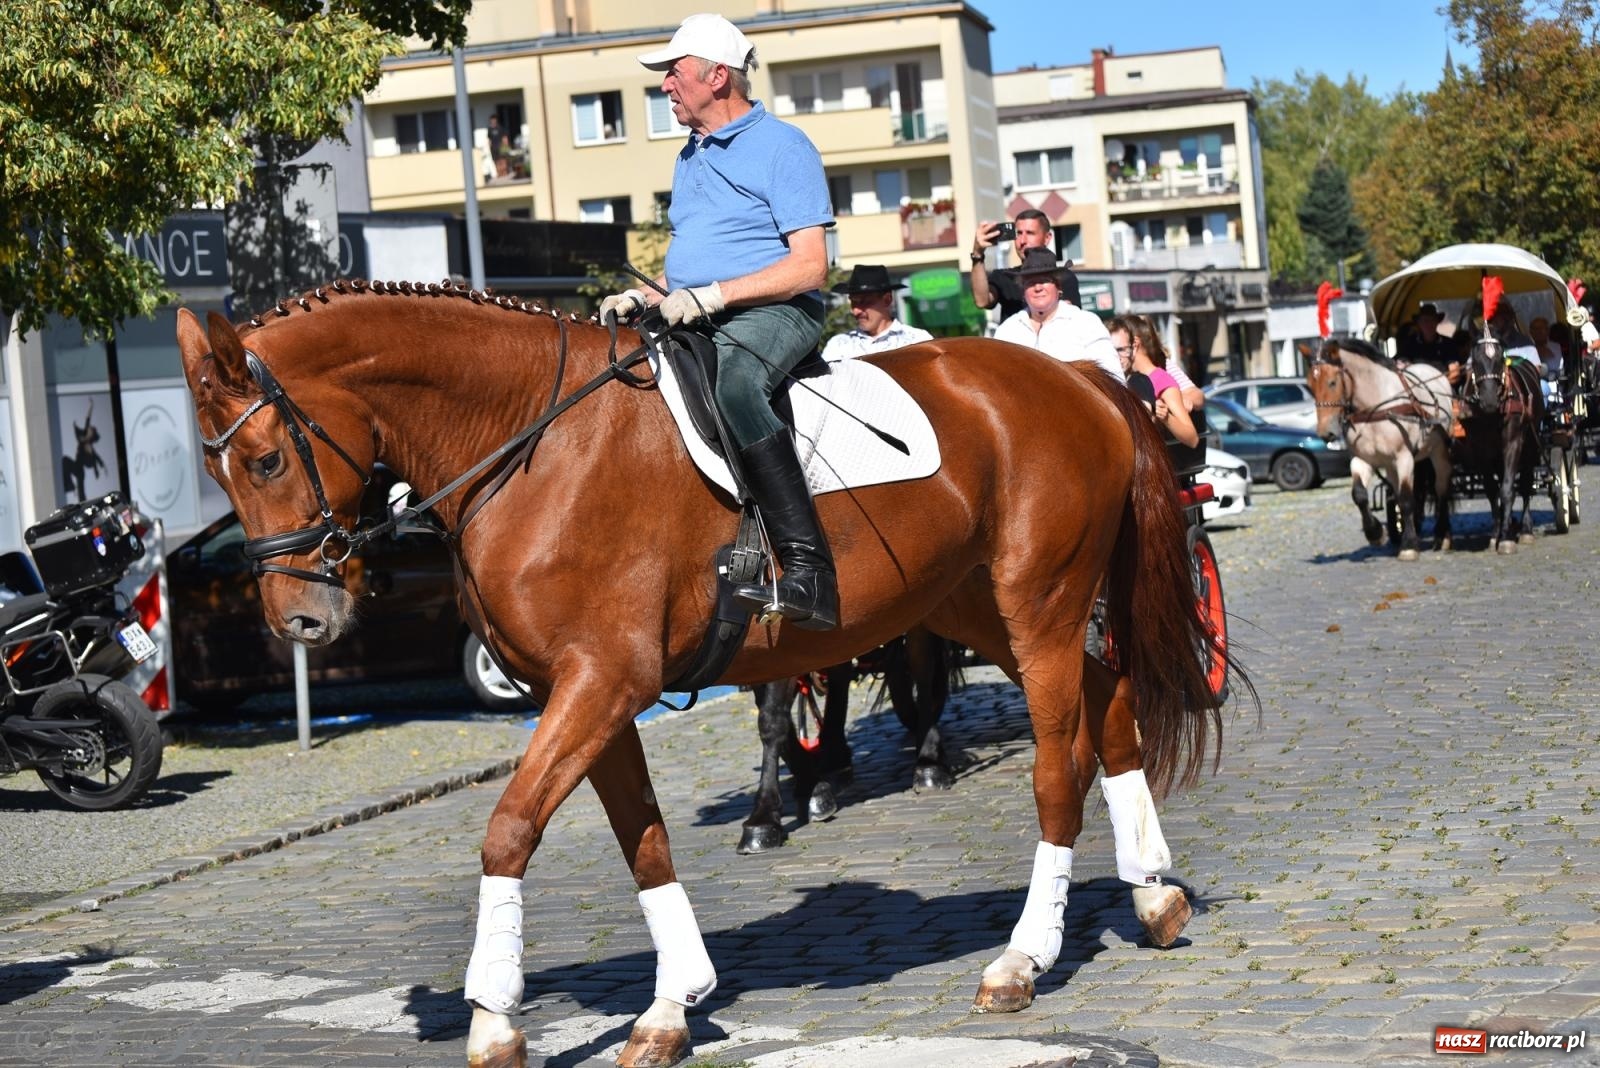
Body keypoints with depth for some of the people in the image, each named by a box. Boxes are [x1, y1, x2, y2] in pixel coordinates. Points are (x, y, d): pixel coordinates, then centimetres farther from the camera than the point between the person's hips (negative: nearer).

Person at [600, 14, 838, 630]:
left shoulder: (782, 147, -4)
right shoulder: (691, 156, 22)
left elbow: (809, 266, -13)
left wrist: (713, 294, -22)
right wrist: (647, 296, 6)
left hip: (773, 314, -9)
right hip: (692, 320, 9)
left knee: (730, 383, -40)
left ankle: (809, 572, -45)